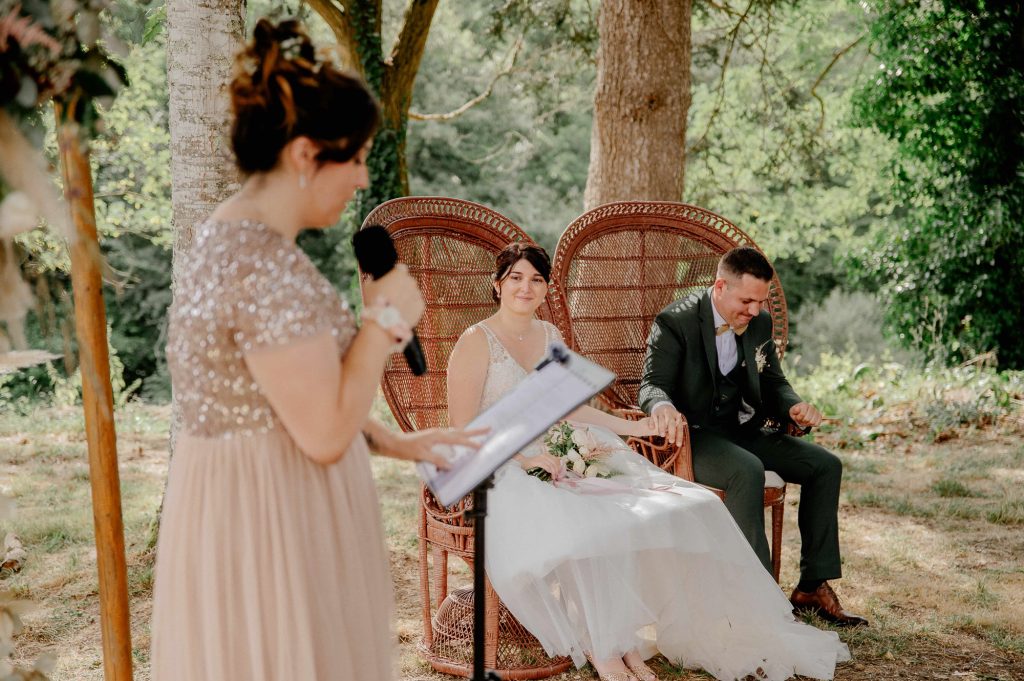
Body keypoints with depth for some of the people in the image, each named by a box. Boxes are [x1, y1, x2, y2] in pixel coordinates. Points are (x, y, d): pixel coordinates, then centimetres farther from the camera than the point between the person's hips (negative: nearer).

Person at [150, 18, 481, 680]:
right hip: (270, 519, -10)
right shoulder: (265, 264, -25)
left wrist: (392, 441, 16)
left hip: (246, 502, 10)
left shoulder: (233, 236, 7)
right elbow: (325, 432, -24)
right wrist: (386, 317, -13)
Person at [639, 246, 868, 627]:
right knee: (748, 470, -36)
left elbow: (773, 384, 13)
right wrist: (662, 406, -45)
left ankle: (813, 586, 0)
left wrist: (794, 407, -11)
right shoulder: (676, 323, -12)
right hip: (693, 437, -7)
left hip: (743, 431, 8)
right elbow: (652, 384, -19)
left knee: (825, 465, -5)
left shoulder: (759, 323, 7)